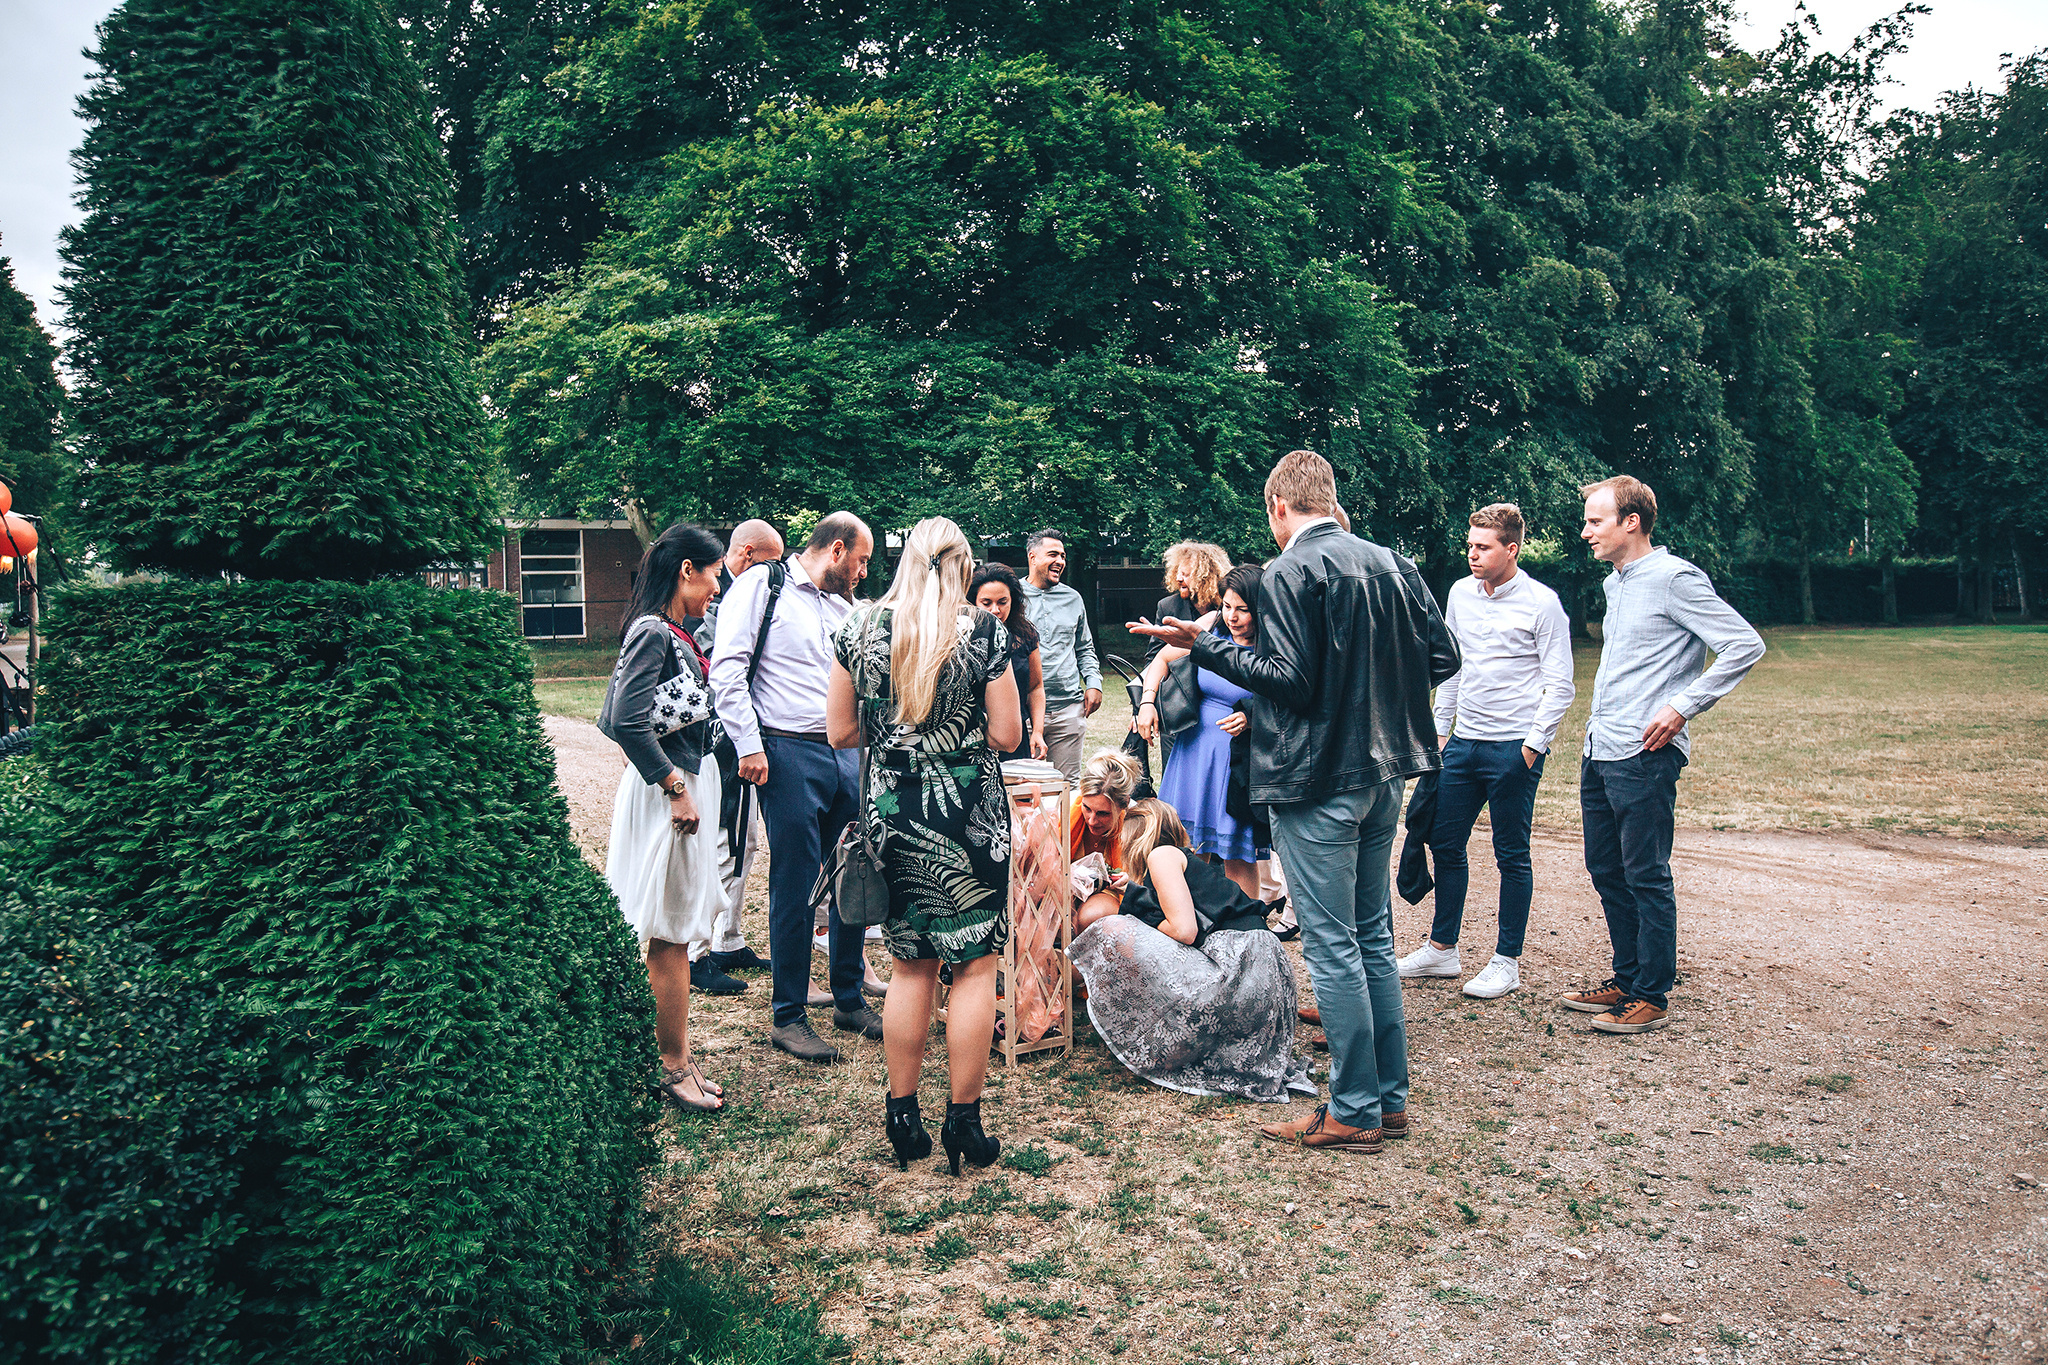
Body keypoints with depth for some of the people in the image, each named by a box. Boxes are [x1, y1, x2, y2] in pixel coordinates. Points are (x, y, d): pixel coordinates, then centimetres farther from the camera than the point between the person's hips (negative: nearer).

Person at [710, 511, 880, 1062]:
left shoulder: (845, 608, 20)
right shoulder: (763, 585, -2)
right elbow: (726, 667, -10)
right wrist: (749, 744, -15)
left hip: (846, 753, 7)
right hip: (789, 753, -7)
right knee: (795, 886, -2)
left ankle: (849, 1000, 24)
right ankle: (789, 1017, 9)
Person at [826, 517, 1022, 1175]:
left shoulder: (859, 629, 0)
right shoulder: (984, 631, -7)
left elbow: (841, 733, 5)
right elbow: (1007, 735, -6)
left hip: (890, 811, 3)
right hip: (970, 812, -3)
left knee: (911, 965, 15)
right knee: (975, 965, 7)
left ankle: (903, 1118, 22)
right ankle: (963, 1122, 13)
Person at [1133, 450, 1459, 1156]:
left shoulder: (1289, 573, -13)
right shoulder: (1391, 563, 9)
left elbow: (1290, 677, -19)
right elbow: (1442, 655, 9)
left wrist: (1205, 646, -13)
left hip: (1319, 784, -8)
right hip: (1384, 773, 8)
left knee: (1332, 948, 0)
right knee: (1374, 937, 16)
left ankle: (1354, 1112, 8)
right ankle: (1390, 1097, 25)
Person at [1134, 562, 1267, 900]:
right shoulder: (1212, 626, -2)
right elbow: (1163, 658, 12)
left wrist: (1251, 719, -19)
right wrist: (1147, 701, 1)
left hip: (1239, 761, -4)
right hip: (1193, 751, 4)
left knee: (1237, 855, 2)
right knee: (1193, 849, 11)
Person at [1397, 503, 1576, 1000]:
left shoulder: (1542, 603, -8)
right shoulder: (1460, 593, 8)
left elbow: (1560, 687, -7)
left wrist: (1533, 746, -13)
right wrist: (1441, 730, 14)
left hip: (1514, 748, -6)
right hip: (1463, 742, 6)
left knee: (1511, 856, 3)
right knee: (1444, 844, 10)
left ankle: (1508, 961, 14)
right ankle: (1441, 949, 24)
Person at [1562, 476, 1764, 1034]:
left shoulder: (1674, 579, -10)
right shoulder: (1614, 583, 17)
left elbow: (1745, 646, -15)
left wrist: (1682, 706, -17)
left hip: (1644, 756, -9)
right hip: (1600, 752, 9)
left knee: (1646, 878, -1)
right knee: (1607, 872, 14)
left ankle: (1652, 996, 9)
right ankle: (1626, 980, 26)